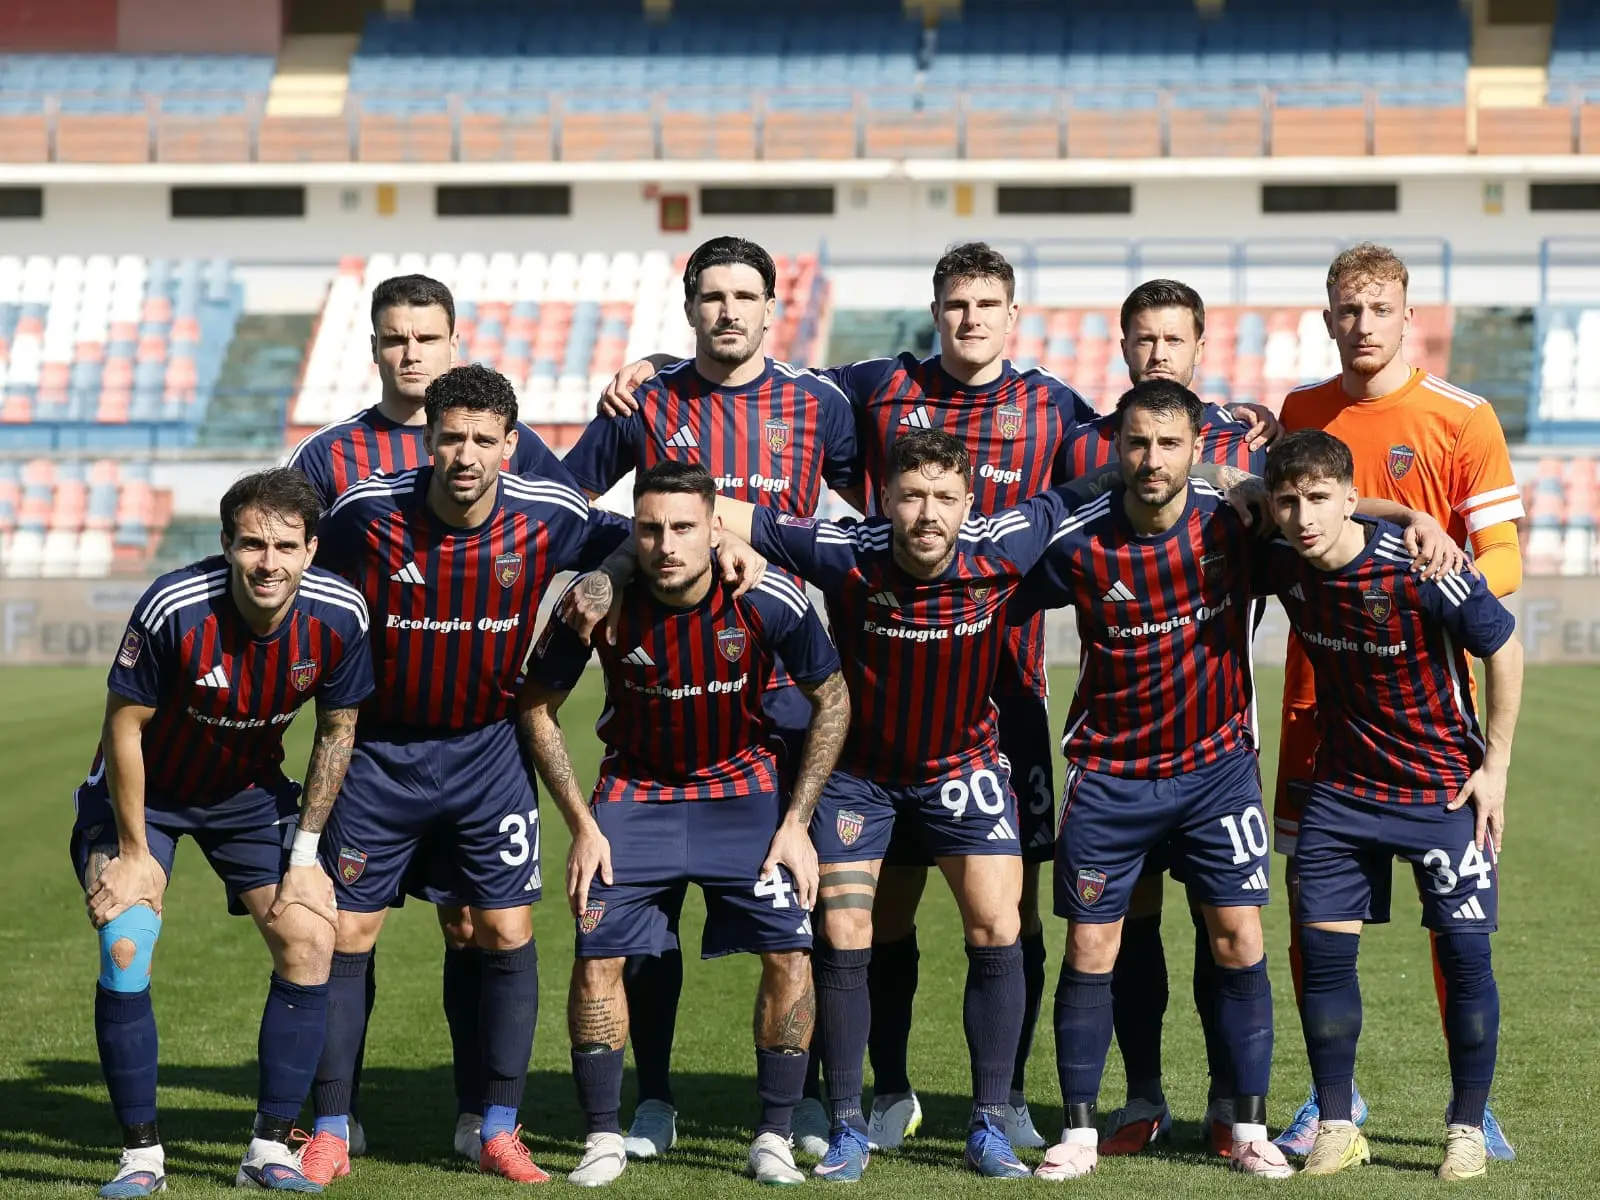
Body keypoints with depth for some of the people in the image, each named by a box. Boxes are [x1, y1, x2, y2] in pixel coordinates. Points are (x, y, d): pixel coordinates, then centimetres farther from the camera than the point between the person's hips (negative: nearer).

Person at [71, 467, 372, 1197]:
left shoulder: (338, 616, -20)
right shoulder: (173, 608, -32)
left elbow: (336, 731, -4)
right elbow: (124, 727, -19)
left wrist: (305, 850, -5)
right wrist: (134, 850, -16)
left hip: (250, 794, 3)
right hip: (144, 791, -3)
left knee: (310, 940, -9)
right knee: (125, 948, -20)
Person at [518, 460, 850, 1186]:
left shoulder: (769, 601, -22)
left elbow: (831, 700, -5)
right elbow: (537, 708, -5)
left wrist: (796, 822, -9)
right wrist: (582, 825, -9)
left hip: (745, 786, 0)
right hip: (636, 789, 0)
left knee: (790, 952, -10)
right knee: (597, 953, -10)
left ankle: (773, 1138, 4)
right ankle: (603, 1139, 6)